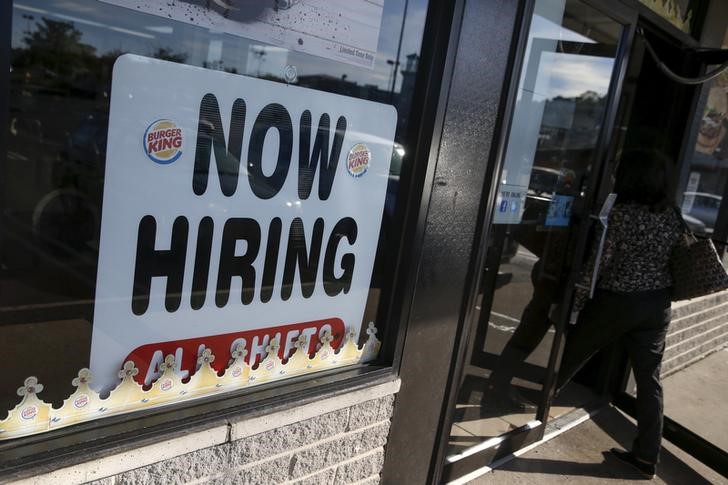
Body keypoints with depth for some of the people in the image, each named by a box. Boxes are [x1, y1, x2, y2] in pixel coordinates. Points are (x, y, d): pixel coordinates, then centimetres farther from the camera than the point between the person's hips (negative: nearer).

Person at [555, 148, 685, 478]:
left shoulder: (621, 213, -17)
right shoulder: (671, 214, 3)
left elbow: (598, 263, -15)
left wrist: (576, 302, -6)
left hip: (616, 302, -6)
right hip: (658, 304, 6)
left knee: (571, 355, 14)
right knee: (649, 378, 9)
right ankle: (647, 456, 16)